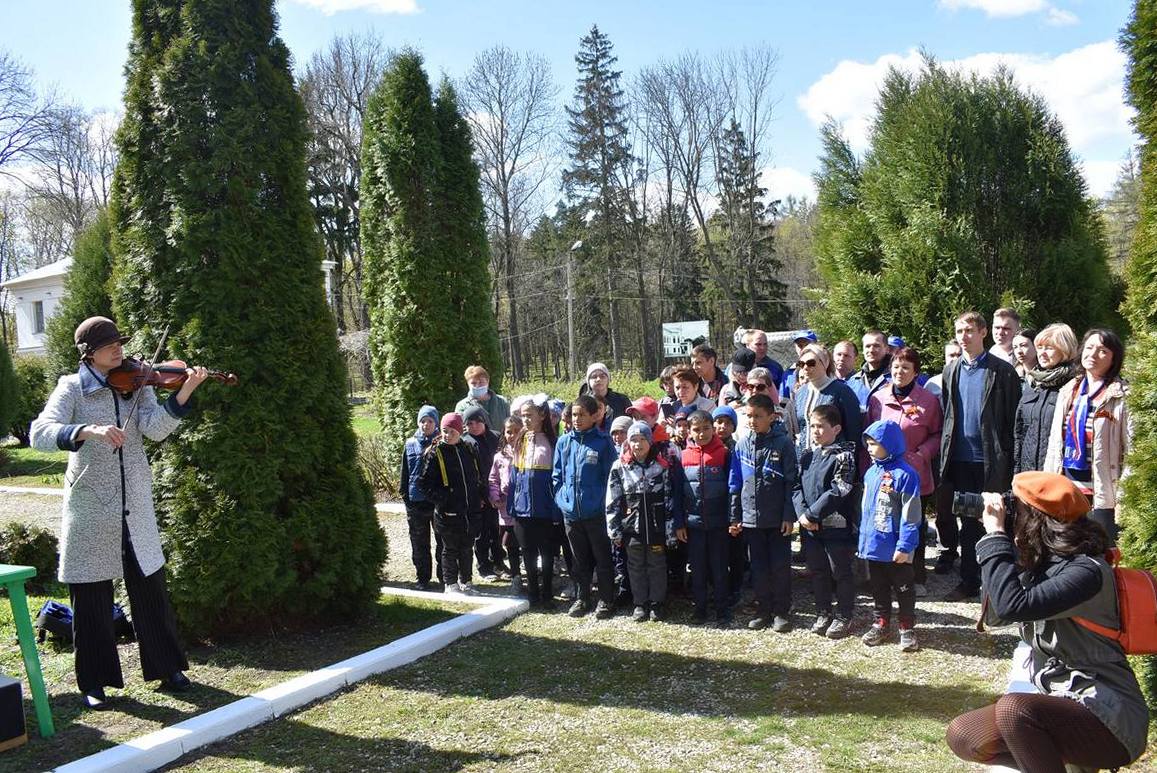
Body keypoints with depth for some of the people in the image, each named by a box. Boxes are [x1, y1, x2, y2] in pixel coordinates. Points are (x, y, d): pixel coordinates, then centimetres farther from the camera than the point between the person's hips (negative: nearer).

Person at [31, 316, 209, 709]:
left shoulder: (137, 383, 4)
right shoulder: (72, 387, -3)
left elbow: (155, 428, -12)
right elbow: (40, 433, -17)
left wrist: (183, 394, -28)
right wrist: (87, 430, -34)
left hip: (136, 508, 3)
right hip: (90, 509, -2)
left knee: (151, 590, 10)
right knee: (91, 599, 7)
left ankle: (167, 667, 24)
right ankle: (93, 682, 22)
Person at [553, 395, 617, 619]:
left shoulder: (603, 442, -5)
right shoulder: (564, 442, 6)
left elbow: (610, 475, -6)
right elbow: (557, 476, 11)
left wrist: (603, 501, -12)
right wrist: (561, 499, 1)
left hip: (596, 513, -4)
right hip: (570, 512, 4)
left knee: (603, 558, 7)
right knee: (580, 559, 15)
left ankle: (606, 601, 17)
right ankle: (581, 598, 27)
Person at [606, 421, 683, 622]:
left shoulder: (662, 465, -3)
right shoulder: (620, 467, -1)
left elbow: (672, 497, -2)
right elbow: (613, 501, 1)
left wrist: (677, 525, -6)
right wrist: (614, 530, -2)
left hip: (656, 525, -1)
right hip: (631, 525, 1)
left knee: (657, 565, 9)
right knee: (636, 566, 11)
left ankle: (657, 604, 22)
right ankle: (640, 604, 23)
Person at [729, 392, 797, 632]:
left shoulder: (783, 443, -7)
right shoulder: (742, 444, 4)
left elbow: (790, 482, -7)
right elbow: (735, 483, 8)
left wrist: (789, 515, -10)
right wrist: (735, 516, 6)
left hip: (778, 518, -3)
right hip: (751, 518, 4)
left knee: (780, 566, 5)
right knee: (758, 567, 11)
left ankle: (782, 612, 17)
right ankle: (764, 611, 22)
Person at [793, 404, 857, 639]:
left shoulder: (843, 455, -11)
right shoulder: (807, 457, 9)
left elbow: (838, 491, -19)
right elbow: (797, 487, 5)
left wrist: (812, 514, -19)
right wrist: (802, 514, -12)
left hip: (837, 525, -6)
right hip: (809, 526, 6)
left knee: (840, 572, 6)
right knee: (817, 571, 15)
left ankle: (843, 617, 20)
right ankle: (823, 613, 30)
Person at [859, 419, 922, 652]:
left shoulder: (904, 474, -18)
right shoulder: (871, 472, 5)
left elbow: (910, 515, -17)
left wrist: (905, 546, -18)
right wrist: (863, 539, 14)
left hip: (895, 550, -7)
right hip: (873, 546, 7)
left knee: (903, 589, 9)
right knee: (878, 588, 18)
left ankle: (907, 628, 22)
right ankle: (881, 624, 31)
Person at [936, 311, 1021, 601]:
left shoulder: (1001, 371, -4)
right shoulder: (951, 370, 12)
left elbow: (1013, 418, -5)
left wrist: (1007, 457, -9)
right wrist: (943, 451, 7)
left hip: (987, 459, -4)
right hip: (956, 457, 4)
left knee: (975, 521, 2)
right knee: (945, 512, 9)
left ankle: (969, 579, 12)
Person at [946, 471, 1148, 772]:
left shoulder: (1087, 571, -20)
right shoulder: (1043, 564, 7)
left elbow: (1012, 607, -33)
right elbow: (997, 613, 8)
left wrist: (995, 532, -23)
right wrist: (996, 535, 1)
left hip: (1109, 720, -8)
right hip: (1061, 706, 8)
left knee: (1014, 708, -33)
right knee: (961, 735, -3)